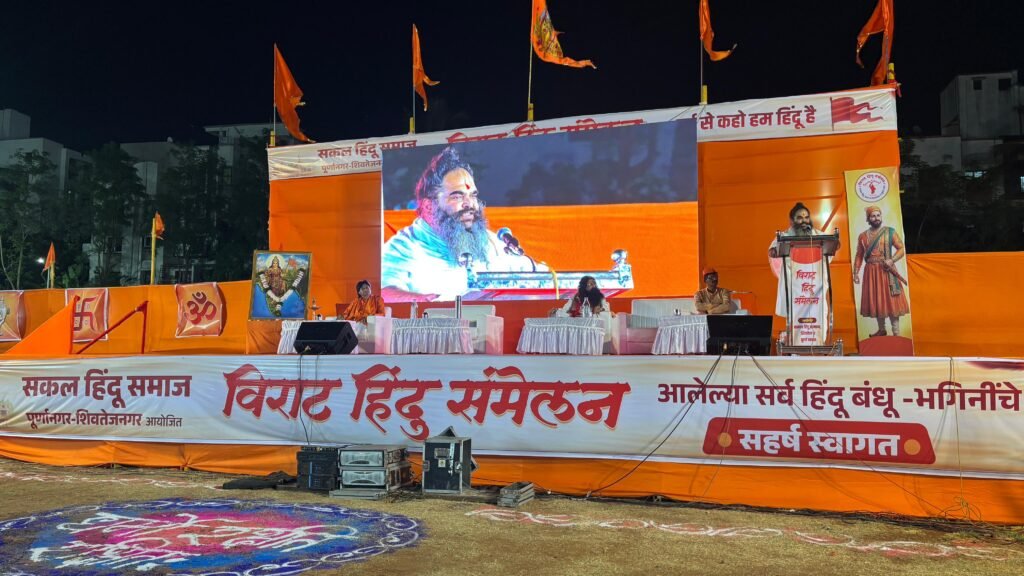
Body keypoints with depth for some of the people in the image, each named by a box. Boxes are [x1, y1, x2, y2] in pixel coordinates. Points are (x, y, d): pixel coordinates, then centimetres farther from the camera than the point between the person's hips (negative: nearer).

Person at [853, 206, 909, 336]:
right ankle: (881, 330, 23)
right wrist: (856, 272, 4)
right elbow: (859, 255, 11)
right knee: (876, 301, 9)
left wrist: (892, 260, -19)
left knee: (890, 300, -4)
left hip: (886, 270, -3)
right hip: (871, 271, 3)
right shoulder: (863, 236, 8)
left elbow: (901, 249, -2)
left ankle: (896, 333, -2)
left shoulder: (890, 232, 0)